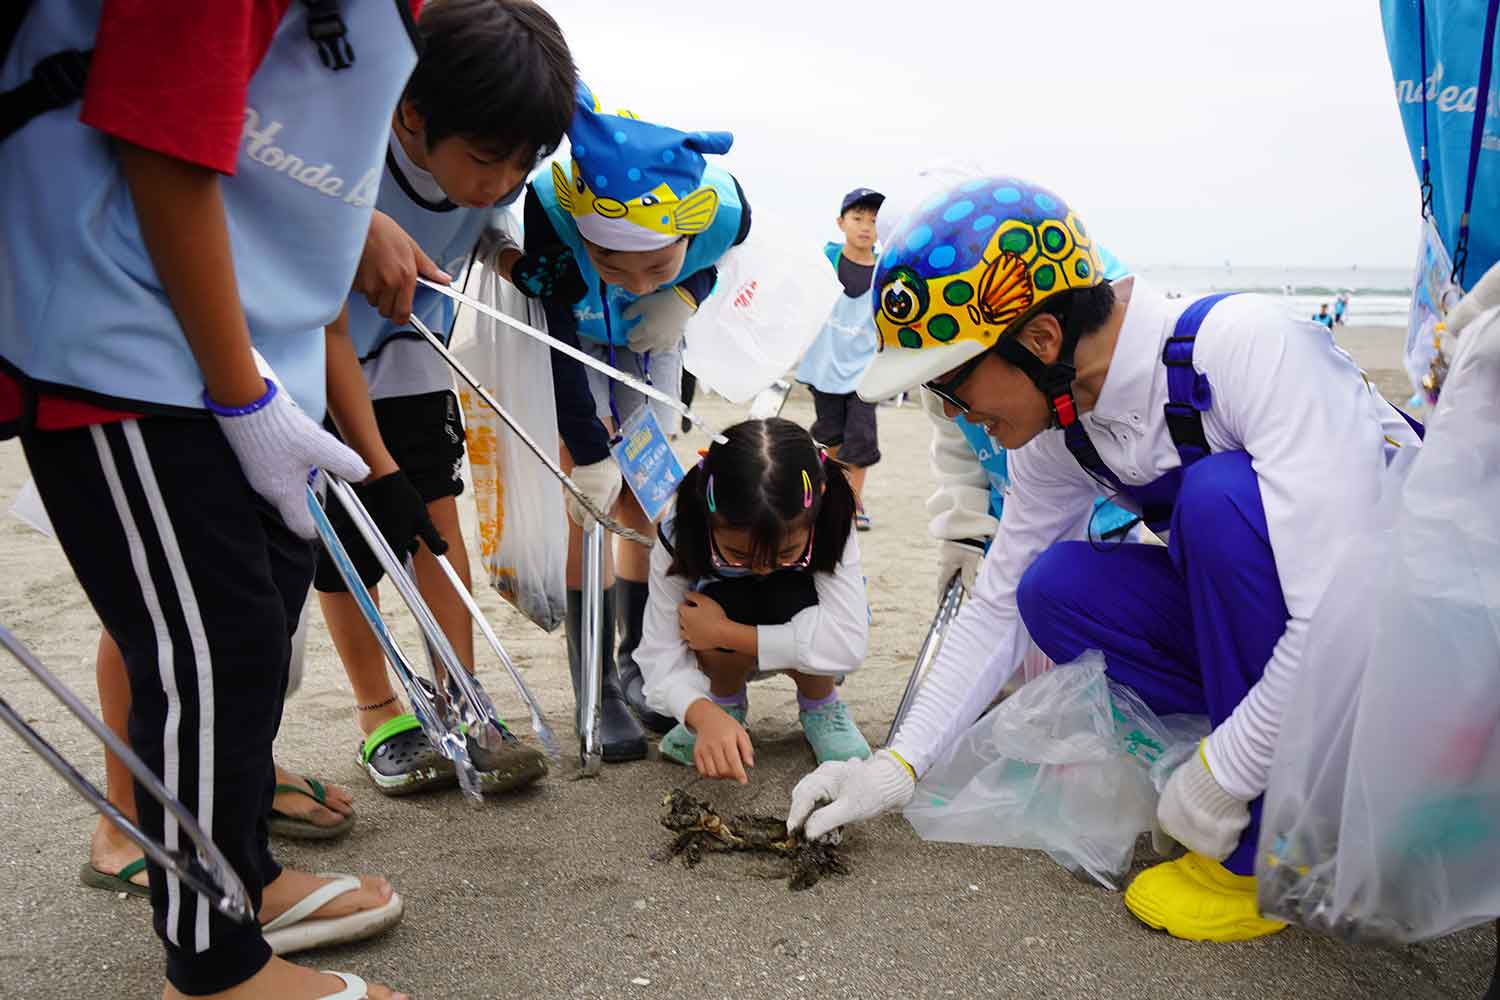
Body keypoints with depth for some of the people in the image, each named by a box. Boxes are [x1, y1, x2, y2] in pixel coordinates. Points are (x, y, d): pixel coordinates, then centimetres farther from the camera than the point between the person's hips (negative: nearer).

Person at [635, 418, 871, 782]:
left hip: (807, 654, 0)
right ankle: (725, 705, -3)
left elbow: (849, 644, -41)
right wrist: (706, 716, -50)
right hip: (724, 658, 0)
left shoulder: (828, 528, -32)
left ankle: (819, 708, -4)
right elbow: (661, 656, -28)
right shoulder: (679, 540, -30)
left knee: (791, 596, -34)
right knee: (729, 601, -34)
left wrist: (724, 632, -39)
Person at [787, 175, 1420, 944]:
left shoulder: (1249, 346, -30)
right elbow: (998, 606, 1)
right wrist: (897, 766, -3)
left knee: (1222, 495, -31)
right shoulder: (1060, 430, -7)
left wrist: (1220, 777, -25)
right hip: (1267, 628, 7)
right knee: (1056, 592, -10)